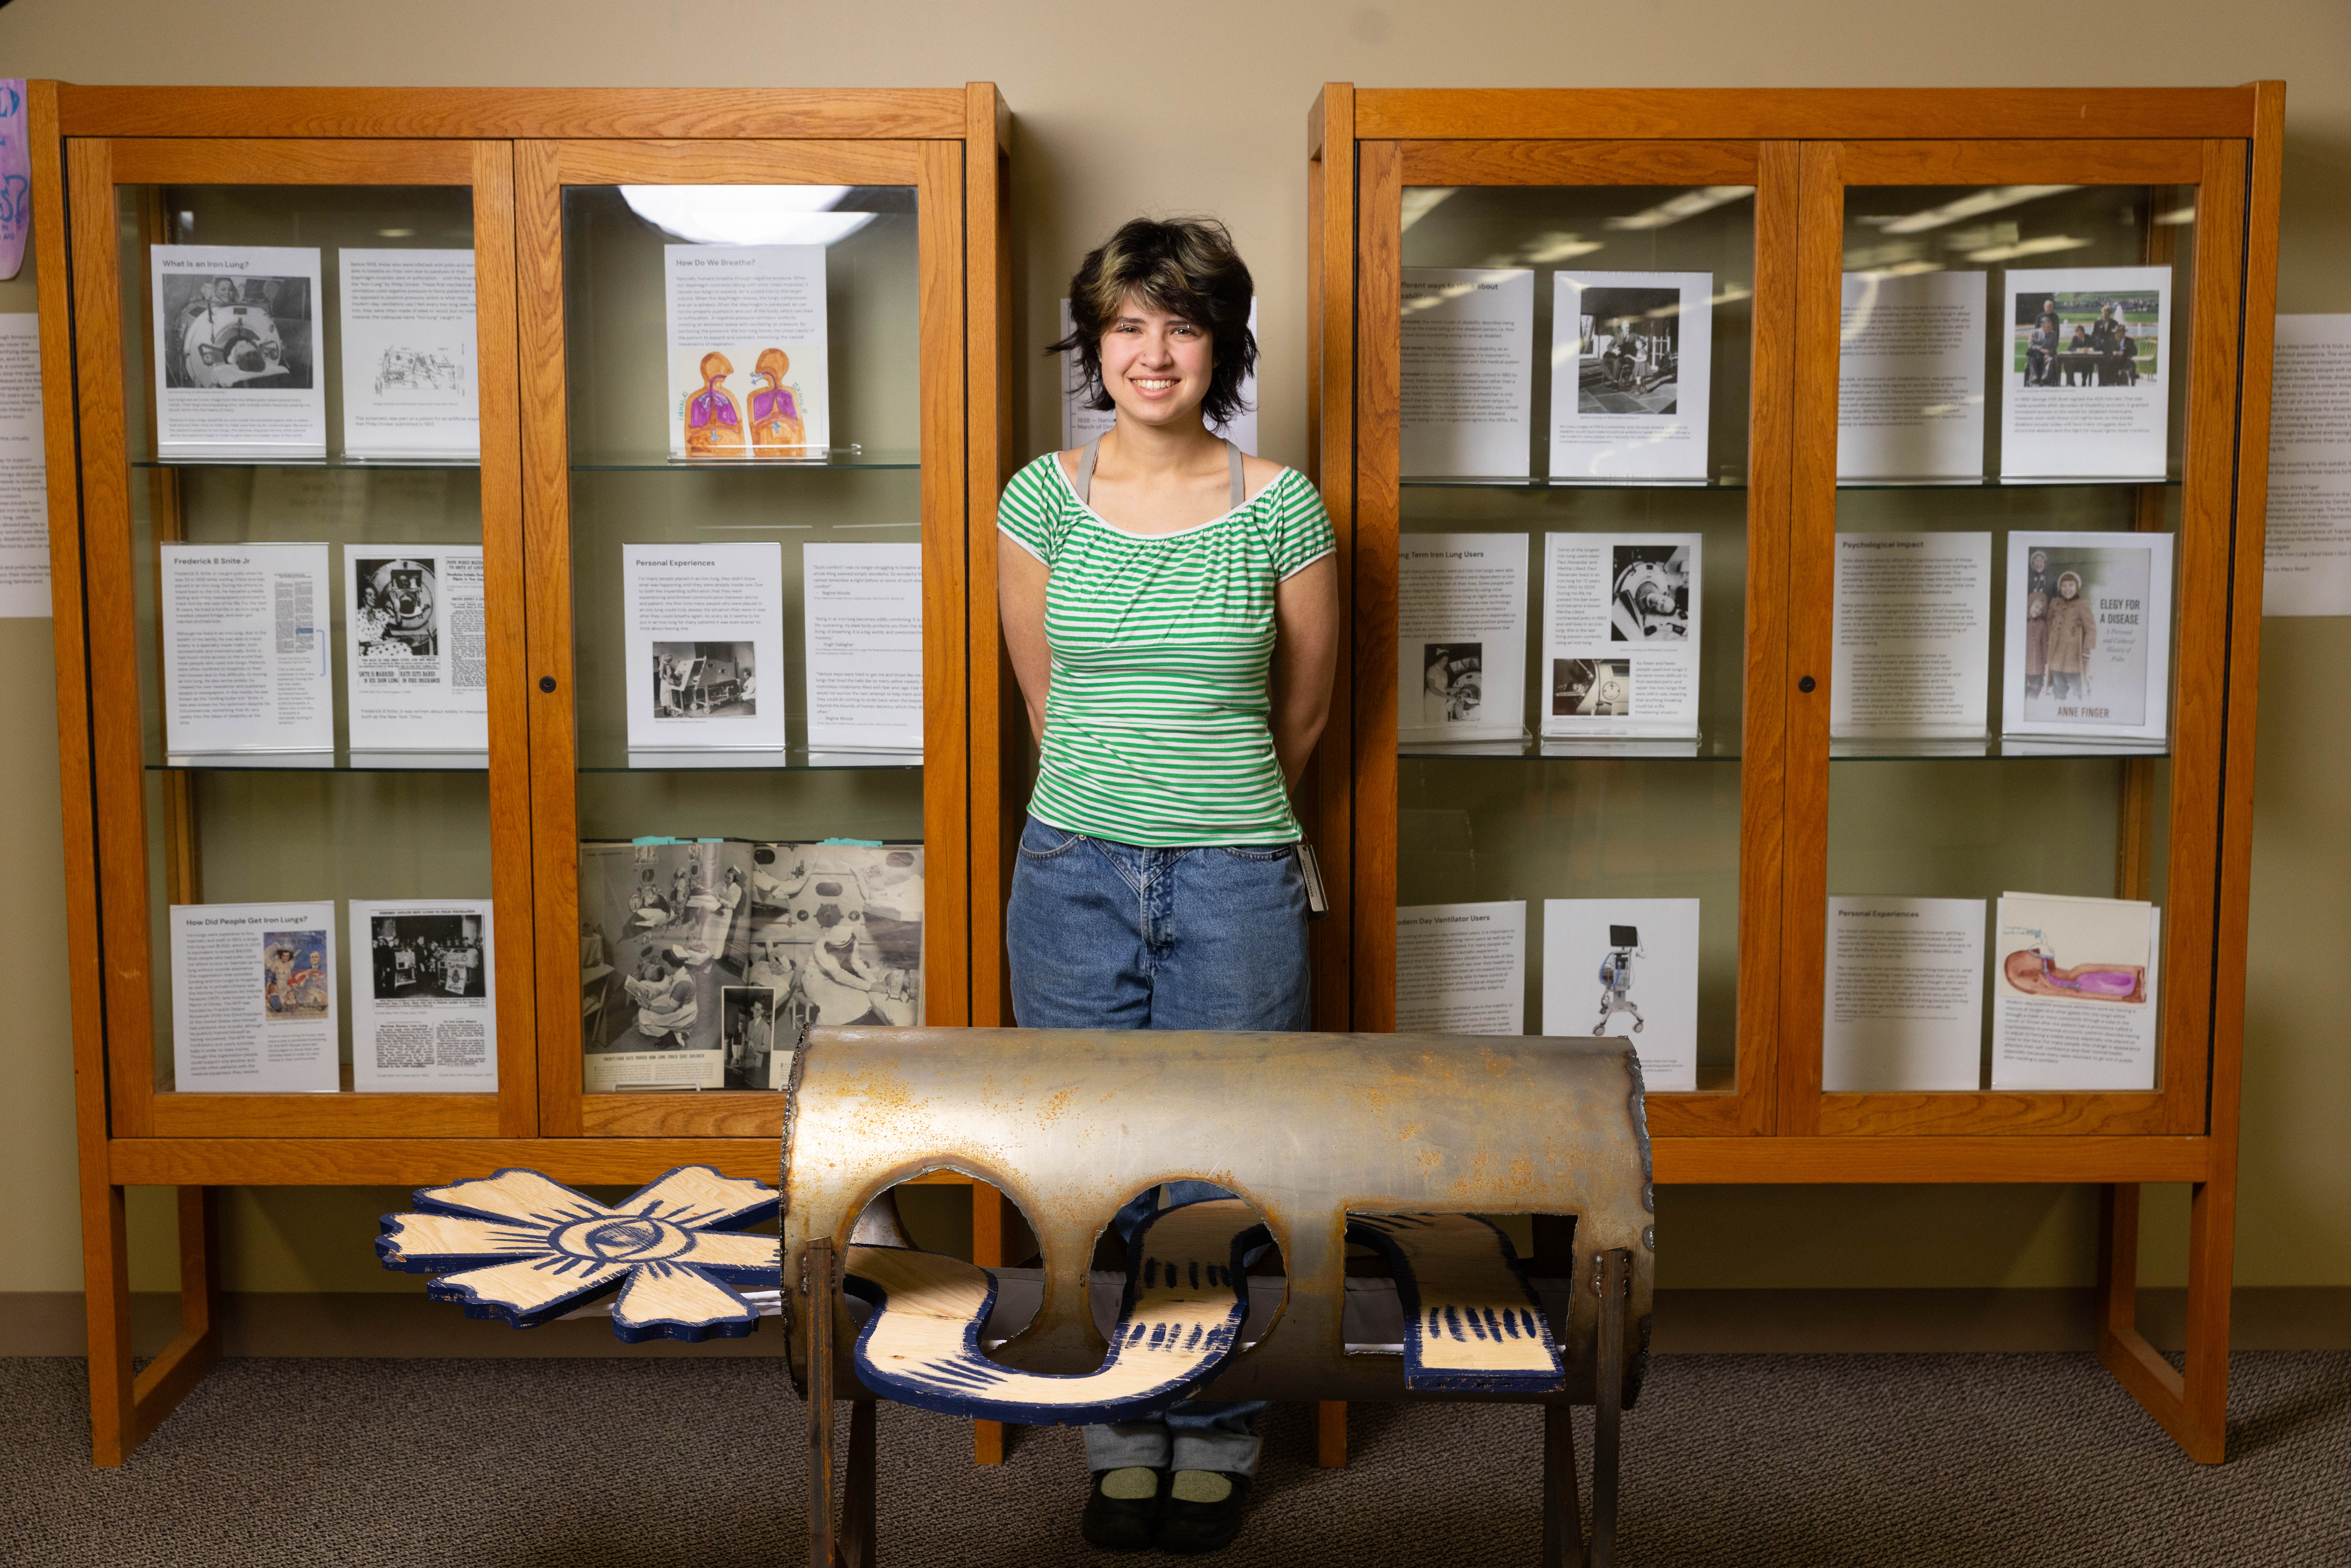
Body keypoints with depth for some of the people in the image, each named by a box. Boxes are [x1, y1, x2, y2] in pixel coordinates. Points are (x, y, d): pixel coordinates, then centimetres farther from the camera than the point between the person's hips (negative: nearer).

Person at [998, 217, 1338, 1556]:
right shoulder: (1044, 498, 0)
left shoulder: (1281, 507, -3)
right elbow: (1046, 698, 10)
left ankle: (1216, 1442, 26)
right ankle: (1121, 1435, 28)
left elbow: (1305, 708, 8)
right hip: (1075, 877, 2)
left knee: (1222, 1178, 6)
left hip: (1237, 883, -1)